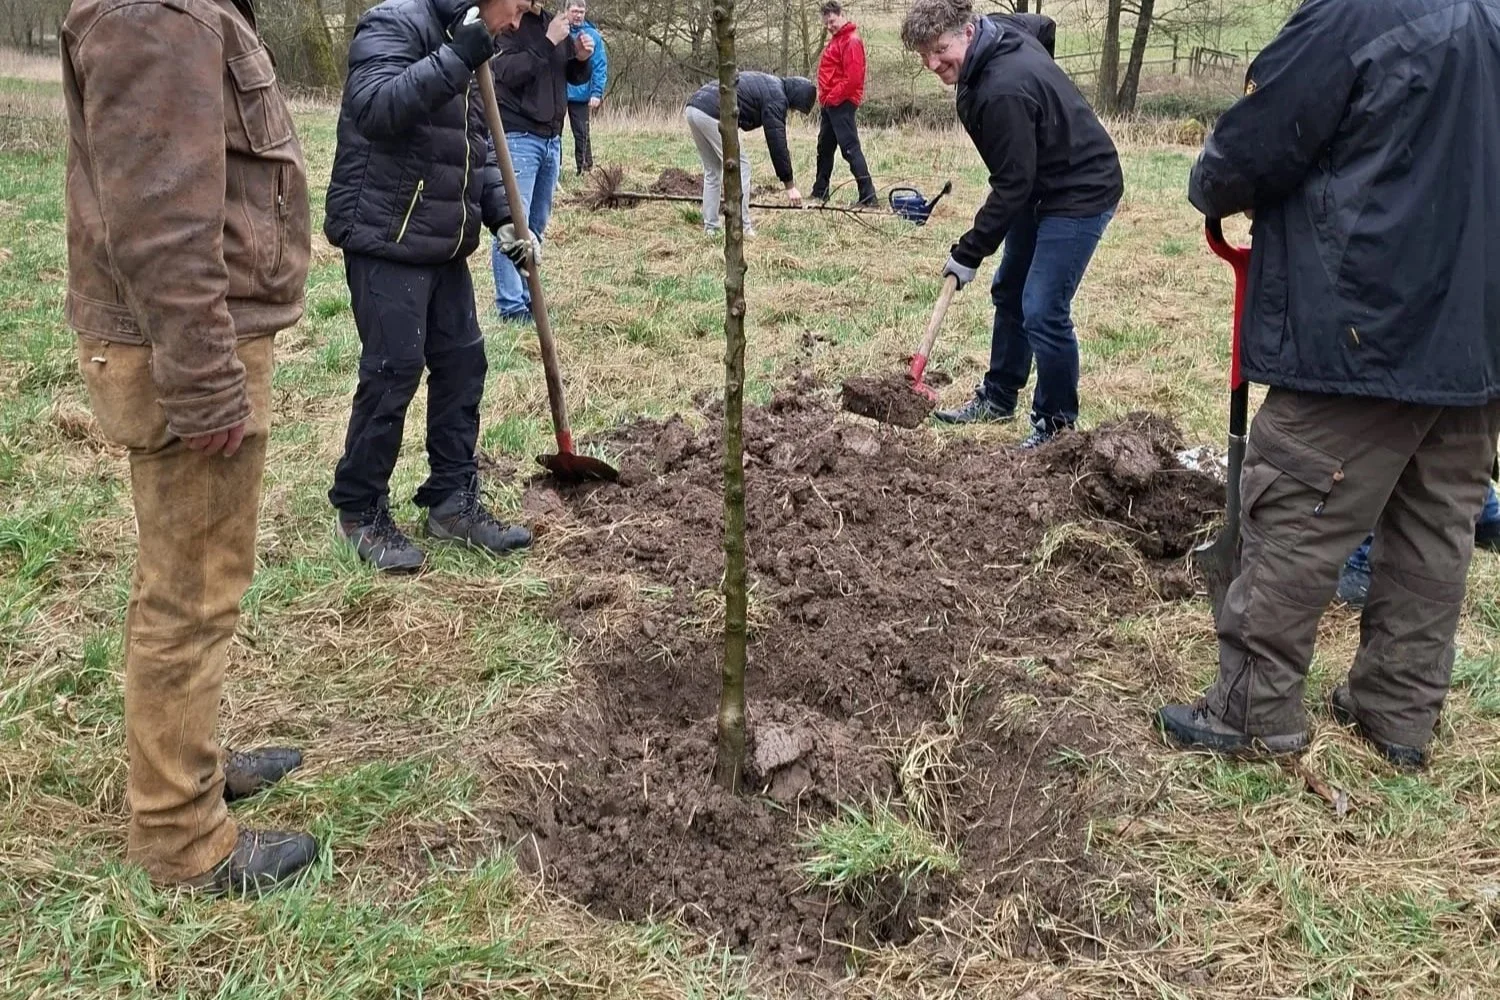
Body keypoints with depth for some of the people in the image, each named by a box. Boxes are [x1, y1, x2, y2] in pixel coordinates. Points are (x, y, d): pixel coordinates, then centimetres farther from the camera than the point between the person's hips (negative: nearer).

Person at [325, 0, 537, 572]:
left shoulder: (464, 51, 15)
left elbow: (476, 149, 20)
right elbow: (373, 107, -30)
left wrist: (502, 218, 6)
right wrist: (457, 57, -30)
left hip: (443, 246, 9)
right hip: (386, 239, -9)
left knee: (462, 363, 9)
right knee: (392, 372, -6)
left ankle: (452, 501, 21)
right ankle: (359, 512, 10)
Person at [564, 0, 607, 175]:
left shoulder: (593, 36, -3)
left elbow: (601, 67, -4)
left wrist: (596, 93, -13)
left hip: (580, 94, -2)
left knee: (581, 134, 6)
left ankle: (585, 169, 14)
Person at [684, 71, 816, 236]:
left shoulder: (770, 84, 25)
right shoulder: (776, 99, -4)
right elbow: (776, 141, -7)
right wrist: (789, 185, -3)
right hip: (711, 113, -10)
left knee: (712, 171, 17)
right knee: (740, 166, -2)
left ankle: (710, 228, 18)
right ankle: (742, 229, -3)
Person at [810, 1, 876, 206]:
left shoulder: (851, 41, -12)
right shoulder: (836, 40, 17)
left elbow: (853, 78, -20)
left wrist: (832, 97, -16)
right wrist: (824, 97, 11)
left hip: (842, 104, -10)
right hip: (830, 104, 10)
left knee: (850, 148, -13)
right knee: (824, 148, 16)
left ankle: (868, 195, -15)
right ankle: (819, 193, 27)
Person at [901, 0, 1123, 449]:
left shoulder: (1004, 91, -32)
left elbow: (1013, 186, -27)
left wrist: (970, 252, -20)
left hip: (1079, 193, -11)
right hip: (1043, 184, 11)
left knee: (1043, 311, -13)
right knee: (1009, 292, 17)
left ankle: (1057, 422, 4)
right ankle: (998, 398, 31)